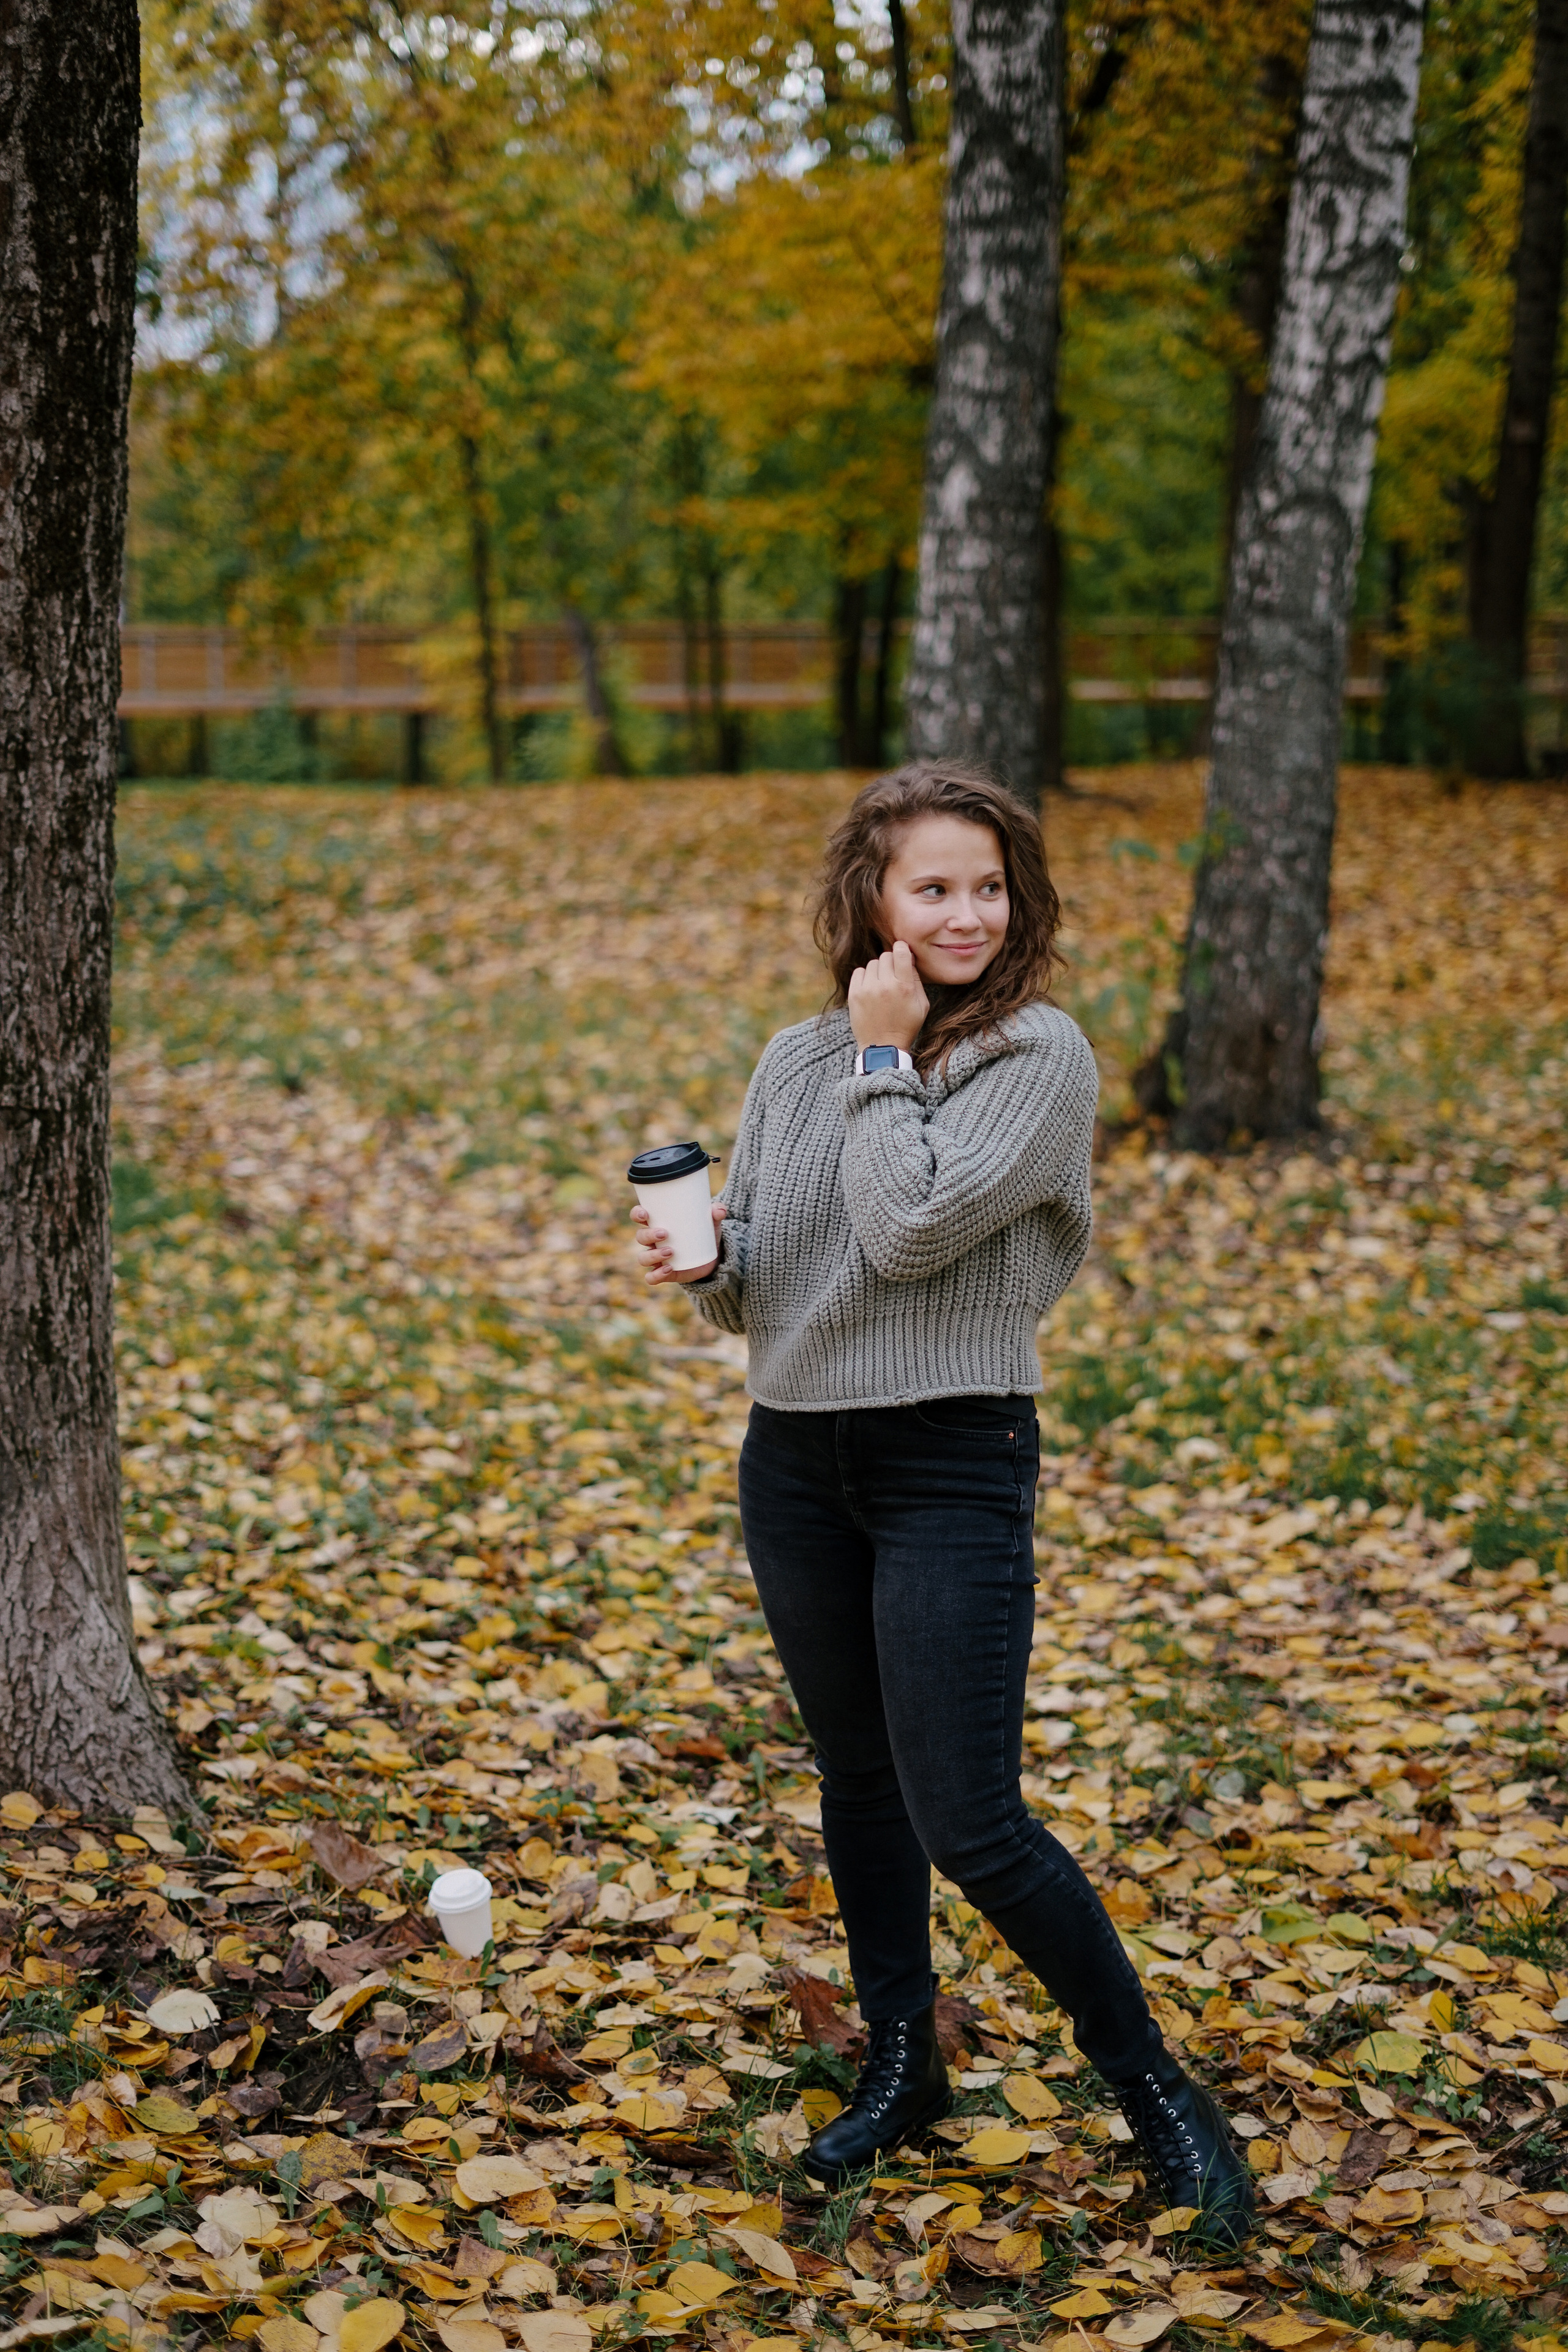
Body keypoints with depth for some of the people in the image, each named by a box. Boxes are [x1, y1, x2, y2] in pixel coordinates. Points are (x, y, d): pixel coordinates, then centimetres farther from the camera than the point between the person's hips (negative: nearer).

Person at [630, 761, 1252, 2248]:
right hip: (795, 1461, 6)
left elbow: (910, 1229, -23)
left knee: (967, 1821, -9)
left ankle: (1153, 2086, 10)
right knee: (858, 1780, 17)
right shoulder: (795, 1065, 6)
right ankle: (903, 2067, 35)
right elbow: (751, 1289, 11)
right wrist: (704, 1263, -11)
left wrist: (887, 1057, -13)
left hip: (953, 1466, -5)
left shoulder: (1040, 1057, -10)